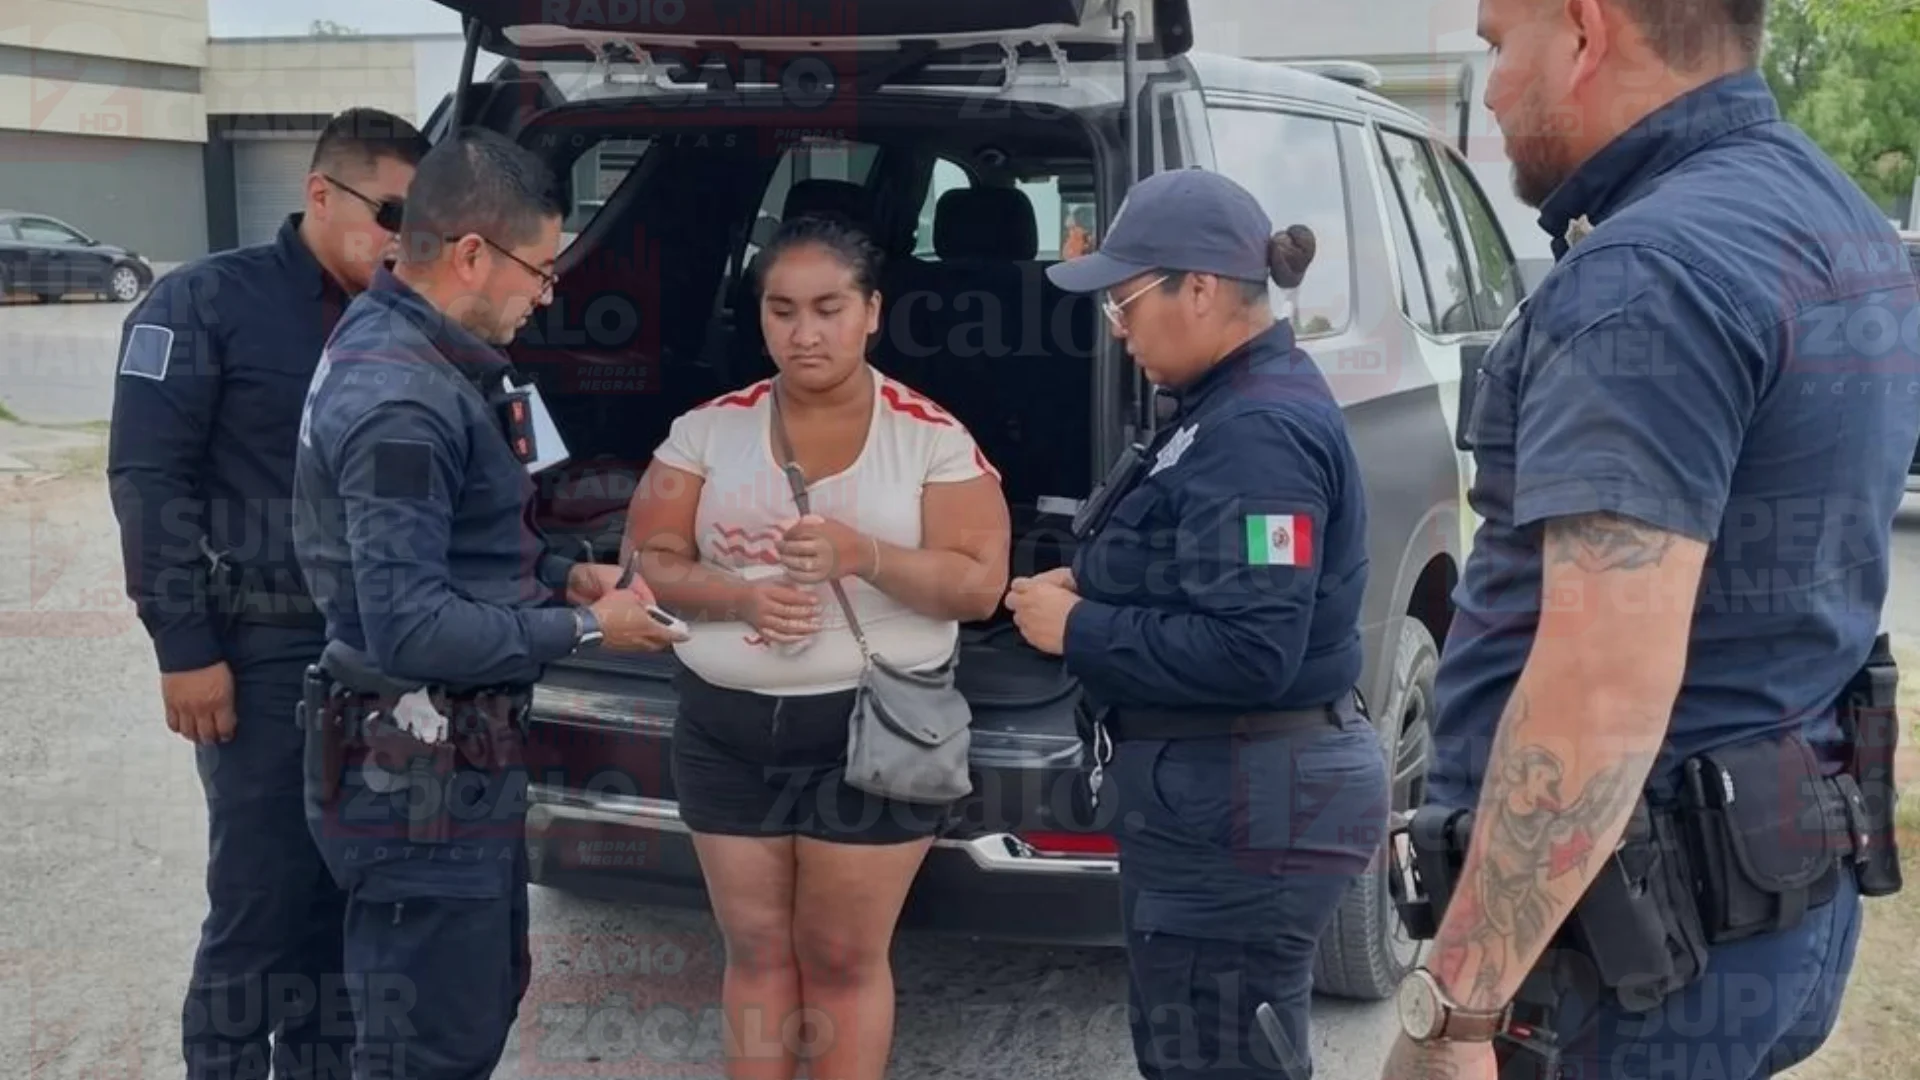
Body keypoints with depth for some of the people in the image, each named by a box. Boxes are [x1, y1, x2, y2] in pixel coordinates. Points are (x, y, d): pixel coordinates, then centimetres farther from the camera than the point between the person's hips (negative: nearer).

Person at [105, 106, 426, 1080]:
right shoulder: (206, 302, -5)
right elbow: (149, 479, -9)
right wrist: (185, 646, -14)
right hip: (264, 649, -5)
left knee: (351, 893, 12)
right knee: (260, 899, -1)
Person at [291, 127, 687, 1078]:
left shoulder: (421, 354, 8)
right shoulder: (400, 400, -24)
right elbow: (411, 628, -28)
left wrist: (560, 574, 5)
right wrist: (584, 628, -17)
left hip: (459, 754, 10)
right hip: (418, 772, -10)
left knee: (484, 998, 24)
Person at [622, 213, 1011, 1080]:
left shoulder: (932, 437, -5)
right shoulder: (708, 430, 2)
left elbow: (980, 584, -8)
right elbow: (648, 560, 1)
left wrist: (862, 555, -24)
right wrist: (739, 596, -18)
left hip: (874, 730, -3)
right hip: (726, 731, 3)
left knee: (843, 959, 6)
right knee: (755, 950, 13)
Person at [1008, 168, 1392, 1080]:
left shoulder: (1260, 430, -22)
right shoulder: (1235, 404, 11)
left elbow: (1248, 653, -29)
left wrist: (1079, 631, -18)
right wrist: (1092, 589, 4)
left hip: (1246, 809, -11)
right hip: (1224, 794, 11)